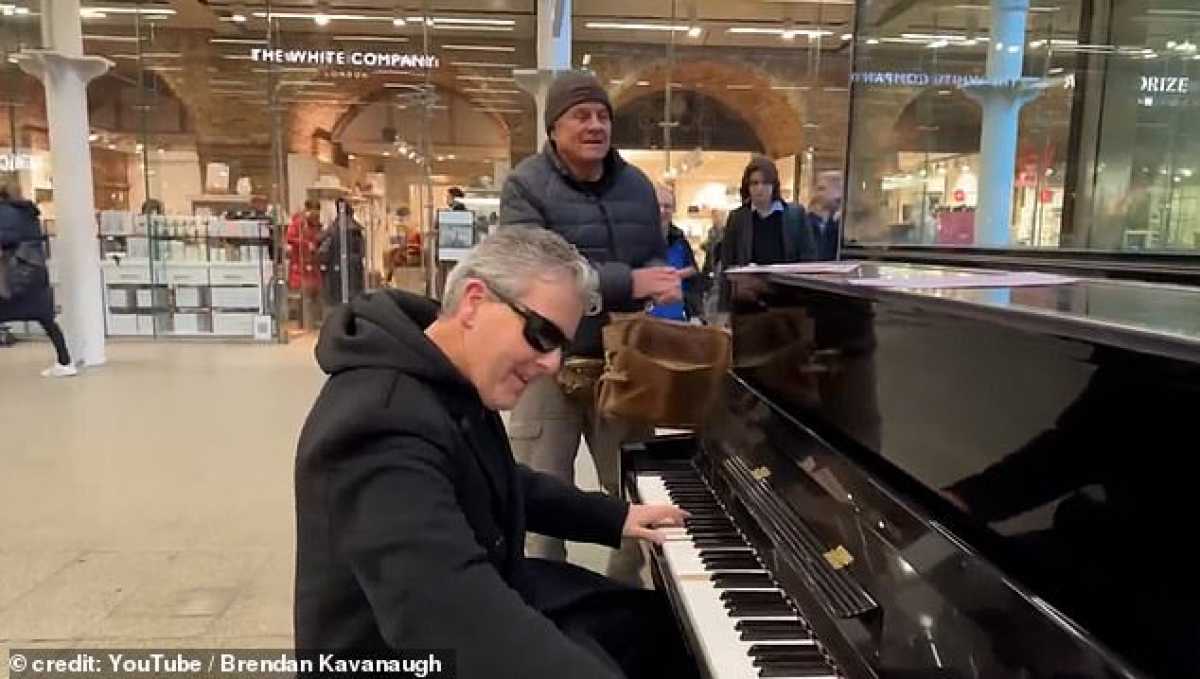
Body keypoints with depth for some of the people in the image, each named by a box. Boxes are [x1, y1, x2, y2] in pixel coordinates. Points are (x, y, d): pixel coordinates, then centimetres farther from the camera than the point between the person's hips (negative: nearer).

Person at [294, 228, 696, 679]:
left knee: (661, 622, 14)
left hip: (483, 601, 9)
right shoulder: (383, 421, -32)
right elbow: (449, 615, -44)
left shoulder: (453, 385, 3)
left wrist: (614, 518, 13)